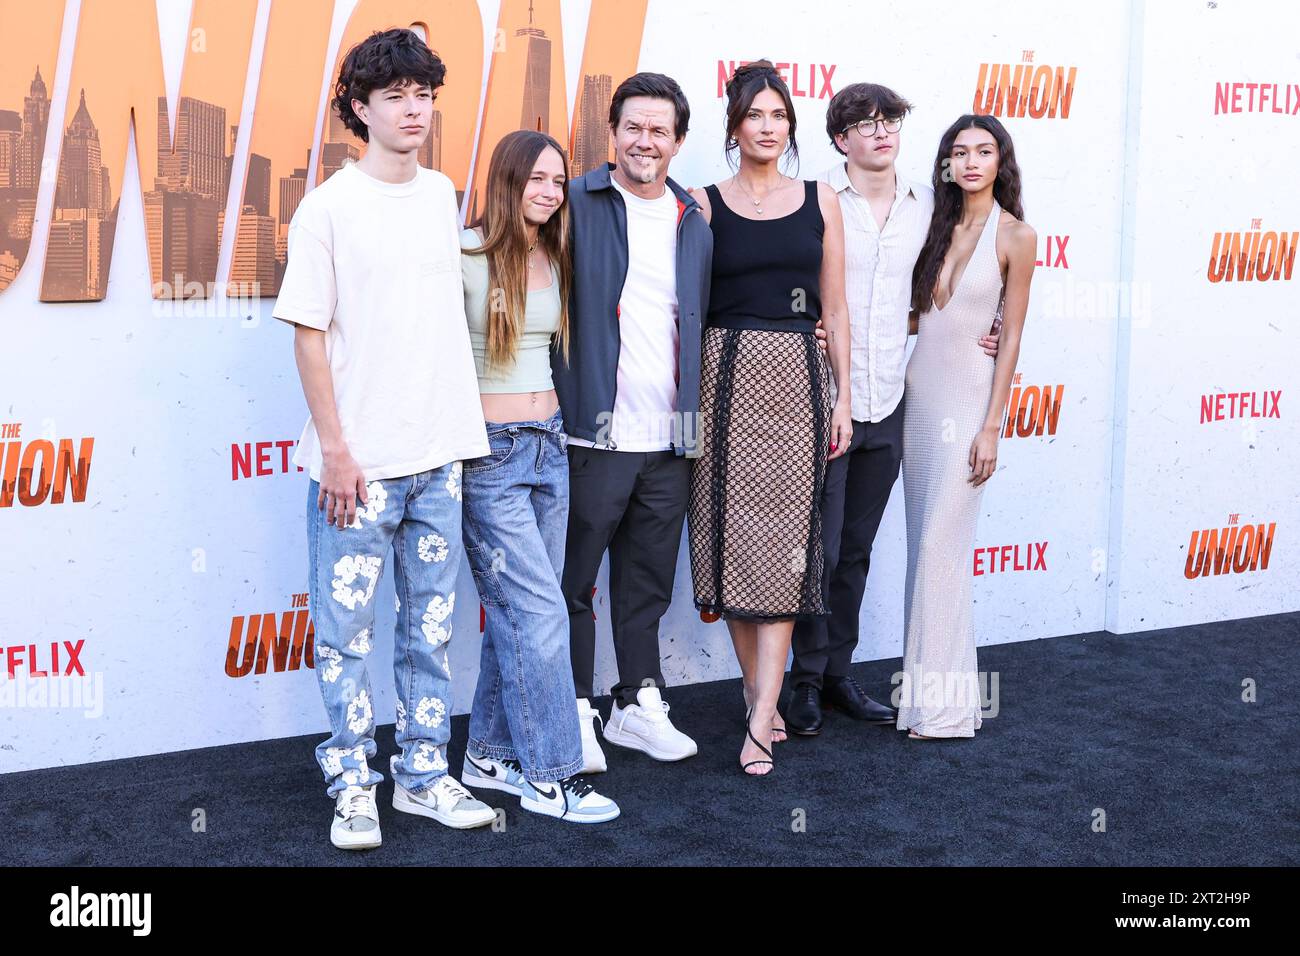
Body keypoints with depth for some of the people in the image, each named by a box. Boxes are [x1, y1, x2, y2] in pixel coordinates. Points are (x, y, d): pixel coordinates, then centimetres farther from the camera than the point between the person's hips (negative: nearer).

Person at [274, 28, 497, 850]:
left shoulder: (442, 195, 9)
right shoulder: (329, 207, -6)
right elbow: (309, 334, -7)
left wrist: (463, 429, 13)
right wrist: (335, 450, -11)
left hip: (438, 453, 5)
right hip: (357, 462, -5)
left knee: (430, 624, 11)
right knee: (348, 627, 2)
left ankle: (424, 774, 23)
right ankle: (353, 784, 15)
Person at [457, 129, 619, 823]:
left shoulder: (554, 259, 10)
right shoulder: (464, 255, -11)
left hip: (548, 444, 7)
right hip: (488, 450, -7)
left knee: (516, 611, 11)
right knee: (540, 611, -7)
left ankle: (490, 755, 24)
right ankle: (550, 777, 2)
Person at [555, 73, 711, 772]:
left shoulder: (695, 224, 13)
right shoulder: (577, 205, -4)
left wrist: (696, 420, 14)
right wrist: (560, 402, -11)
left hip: (669, 439, 5)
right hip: (594, 432, -5)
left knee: (648, 583, 14)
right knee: (575, 581, 4)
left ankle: (638, 704, 27)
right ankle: (575, 715, 16)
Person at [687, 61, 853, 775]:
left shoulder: (820, 201, 9)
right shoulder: (705, 204, 4)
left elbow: (834, 307, 9)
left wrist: (842, 397, 5)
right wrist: (688, 399, -3)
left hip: (797, 376, 1)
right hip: (726, 374, 0)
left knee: (782, 541, -4)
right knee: (734, 530, 1)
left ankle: (761, 724, -5)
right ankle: (760, 694, 17)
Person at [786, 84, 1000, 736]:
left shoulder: (925, 204, 10)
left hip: (886, 401, 5)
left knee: (855, 550, 13)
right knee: (819, 547, -2)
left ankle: (839, 675, 24)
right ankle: (806, 681, 11)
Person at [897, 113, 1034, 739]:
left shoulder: (1015, 235, -6)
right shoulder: (938, 225, 10)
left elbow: (1011, 336, -7)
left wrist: (992, 427, -11)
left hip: (968, 398, -6)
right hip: (919, 392, 6)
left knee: (939, 546, -8)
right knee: (926, 547, 8)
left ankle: (942, 706, 0)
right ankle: (924, 685, 16)